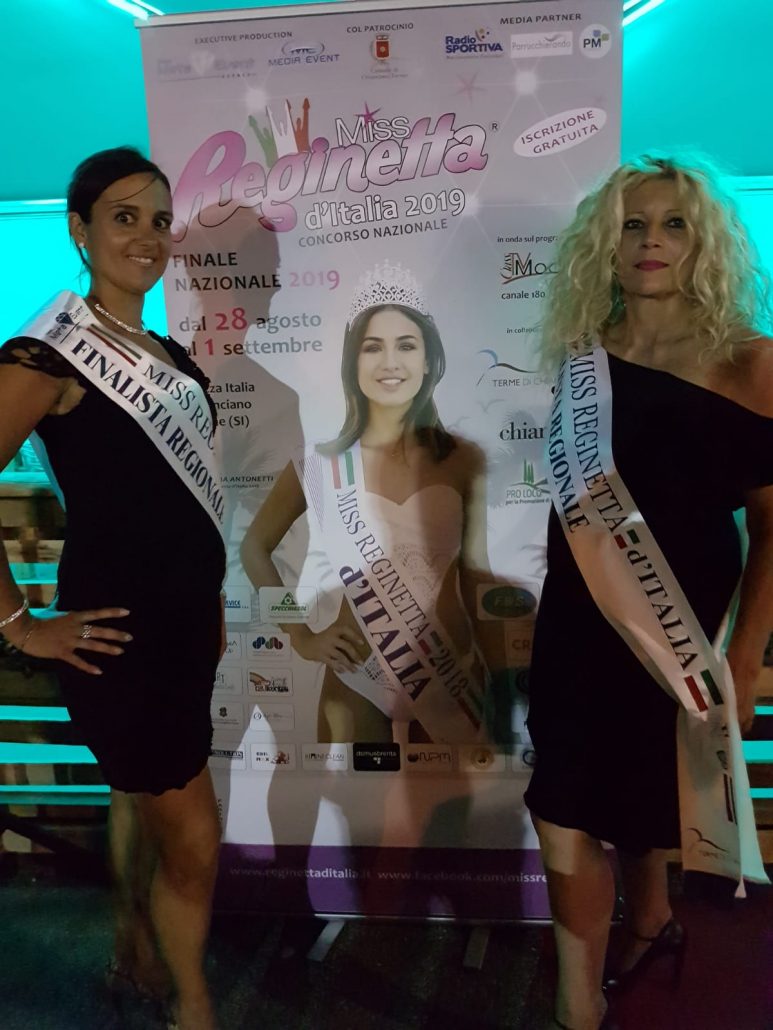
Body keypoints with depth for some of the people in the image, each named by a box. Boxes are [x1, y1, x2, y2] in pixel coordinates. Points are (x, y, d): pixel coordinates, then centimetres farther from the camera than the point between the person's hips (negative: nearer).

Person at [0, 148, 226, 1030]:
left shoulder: (168, 355, 9)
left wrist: (209, 607, 15)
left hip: (183, 620, 8)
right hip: (118, 632, -7)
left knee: (142, 798, 24)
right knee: (194, 840, 2)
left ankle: (135, 955, 47)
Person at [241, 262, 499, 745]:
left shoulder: (465, 461, -5)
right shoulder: (320, 464, -8)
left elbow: (476, 575, 3)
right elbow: (255, 548, 5)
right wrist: (301, 635, -1)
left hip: (452, 676, 2)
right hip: (357, 680, -1)